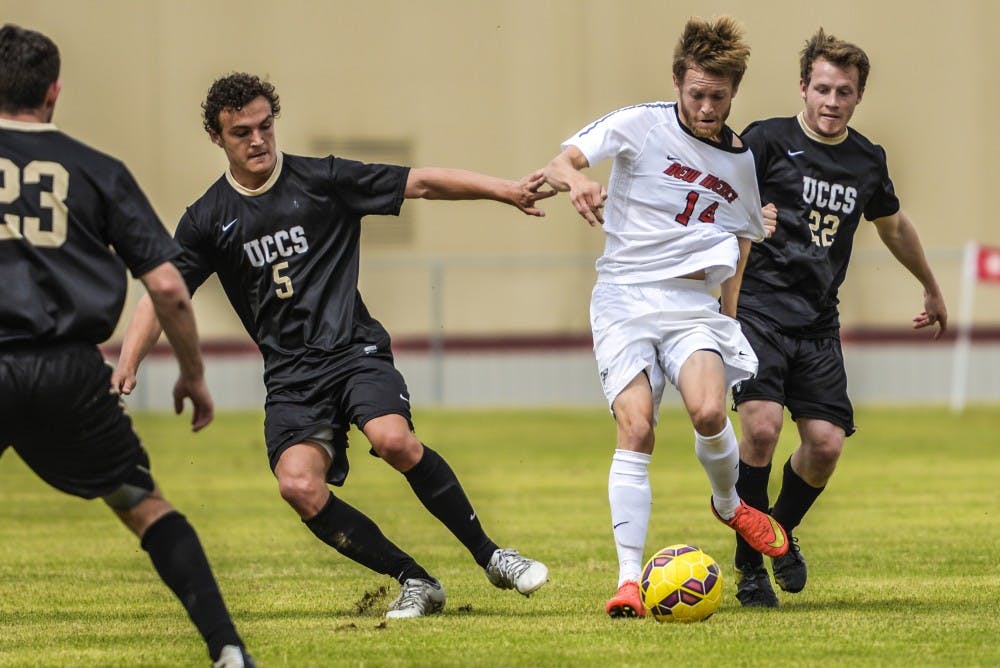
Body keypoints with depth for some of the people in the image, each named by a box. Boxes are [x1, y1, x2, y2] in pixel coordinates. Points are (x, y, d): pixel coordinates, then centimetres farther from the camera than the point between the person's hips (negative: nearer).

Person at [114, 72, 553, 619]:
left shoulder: (322, 180, 1)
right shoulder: (208, 220, 6)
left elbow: (423, 183, 0)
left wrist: (505, 190, -11)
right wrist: (126, 365, -7)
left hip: (355, 350, -2)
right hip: (290, 378, 2)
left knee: (393, 439, -31)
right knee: (299, 486, -24)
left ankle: (489, 554, -12)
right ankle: (415, 582, -10)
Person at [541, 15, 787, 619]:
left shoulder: (742, 162, 10)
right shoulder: (642, 126, -1)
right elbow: (562, 162, -12)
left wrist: (731, 324, 18)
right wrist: (575, 179, -36)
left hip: (695, 305, 2)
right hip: (624, 300, -2)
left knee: (709, 412, -23)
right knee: (635, 430, -17)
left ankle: (729, 502, 9)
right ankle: (630, 578, -14)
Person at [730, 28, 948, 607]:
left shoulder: (868, 161, 11)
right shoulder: (767, 142, -5)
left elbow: (894, 225, 29)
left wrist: (932, 288, 41)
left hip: (819, 321, 5)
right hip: (759, 310, -5)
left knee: (826, 443, -4)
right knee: (762, 427, -21)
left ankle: (782, 531, 27)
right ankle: (750, 566, -7)